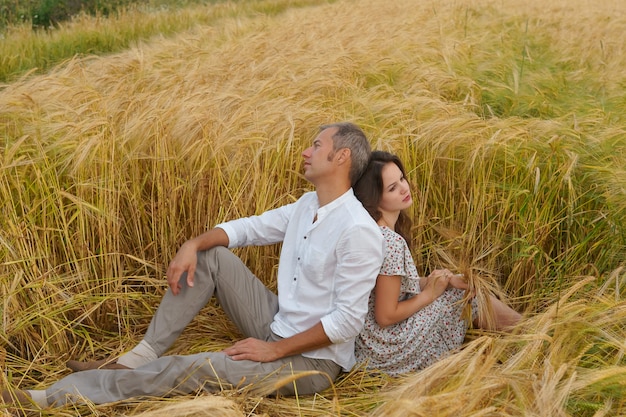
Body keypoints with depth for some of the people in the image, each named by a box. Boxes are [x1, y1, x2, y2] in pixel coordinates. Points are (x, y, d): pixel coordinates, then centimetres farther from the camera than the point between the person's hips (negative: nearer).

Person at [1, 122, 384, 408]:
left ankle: (56, 396, -13)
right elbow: (248, 227, 12)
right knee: (209, 256, 0)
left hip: (313, 359, -8)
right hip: (276, 325, 8)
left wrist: (275, 350, -20)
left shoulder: (359, 231, -24)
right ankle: (142, 357, -1)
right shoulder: (307, 205, 4)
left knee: (199, 369, -20)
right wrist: (194, 245, -6)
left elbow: (347, 321, -25)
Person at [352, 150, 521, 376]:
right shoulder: (391, 243, -27)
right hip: (386, 349, -8)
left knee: (462, 282, 13)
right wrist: (430, 293, -10)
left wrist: (442, 279, -3)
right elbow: (386, 317, -23)